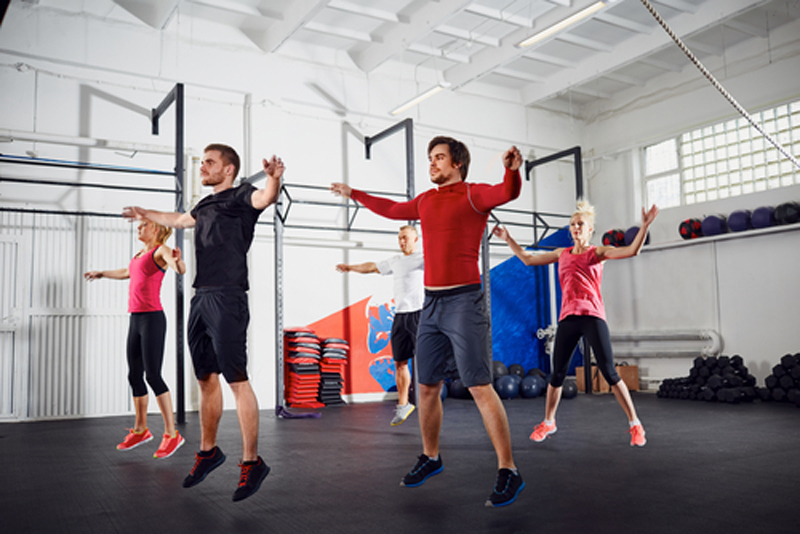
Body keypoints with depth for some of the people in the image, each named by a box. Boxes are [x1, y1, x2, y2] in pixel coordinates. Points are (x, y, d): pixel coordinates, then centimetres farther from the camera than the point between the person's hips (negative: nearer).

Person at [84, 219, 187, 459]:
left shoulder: (161, 250, -6)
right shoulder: (140, 254, 19)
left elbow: (180, 269, -26)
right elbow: (127, 272, 39)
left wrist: (177, 260, -49)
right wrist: (101, 273, 54)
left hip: (153, 319, -8)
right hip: (136, 319, 9)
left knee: (153, 376, -12)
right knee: (134, 376, 11)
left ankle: (171, 434, -7)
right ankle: (140, 430, 24)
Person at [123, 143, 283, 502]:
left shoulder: (239, 196, -1)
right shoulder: (206, 205, 22)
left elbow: (265, 198, -24)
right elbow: (180, 220, 43)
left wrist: (274, 177, -46)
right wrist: (147, 214, 58)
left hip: (226, 299, -8)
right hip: (201, 298, 8)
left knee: (236, 379, -9)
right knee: (206, 379, 14)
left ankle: (252, 462, -3)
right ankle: (208, 451, 27)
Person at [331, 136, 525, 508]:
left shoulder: (473, 194, -3)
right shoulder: (426, 201, 17)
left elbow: (507, 193, -23)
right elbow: (392, 210, 34)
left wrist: (512, 170, -44)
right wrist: (354, 194, 44)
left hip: (464, 302, -7)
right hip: (431, 303, 7)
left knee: (479, 386, -11)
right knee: (427, 386, 13)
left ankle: (508, 472, -3)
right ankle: (430, 458, 30)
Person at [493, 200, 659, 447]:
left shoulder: (597, 252, 6)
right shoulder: (562, 254, 17)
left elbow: (632, 250, -7)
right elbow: (528, 259, 23)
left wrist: (644, 226, -20)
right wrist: (508, 239, 24)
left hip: (592, 317, -3)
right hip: (568, 318, 3)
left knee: (609, 373, -6)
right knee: (557, 373, 7)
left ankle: (635, 424, 5)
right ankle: (548, 422, 24)